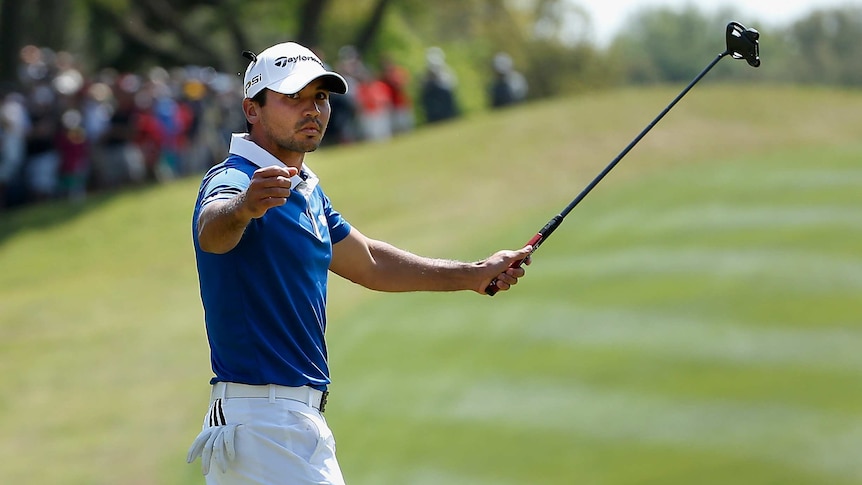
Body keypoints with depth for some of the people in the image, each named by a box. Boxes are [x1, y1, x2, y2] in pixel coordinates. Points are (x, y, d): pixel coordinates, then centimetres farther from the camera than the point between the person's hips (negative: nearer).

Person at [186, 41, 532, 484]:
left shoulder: (307, 189, 15)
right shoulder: (234, 180, -15)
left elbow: (366, 262, 29)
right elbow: (211, 230, -39)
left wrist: (474, 275, 30)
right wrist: (243, 207, -62)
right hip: (264, 420, -10)